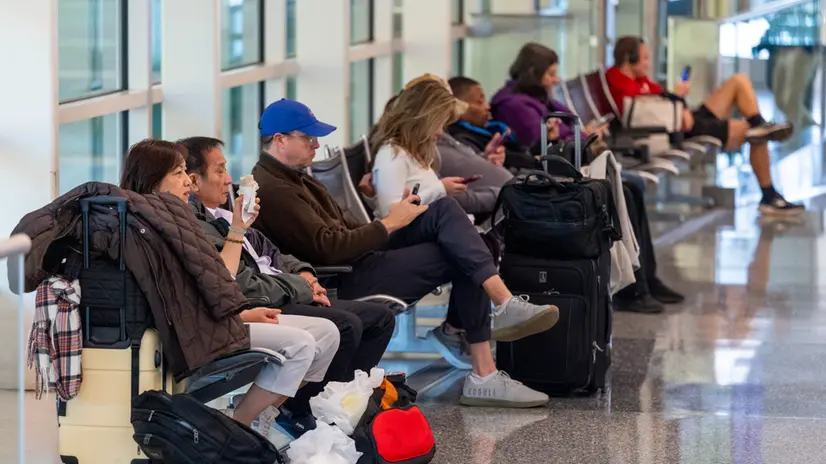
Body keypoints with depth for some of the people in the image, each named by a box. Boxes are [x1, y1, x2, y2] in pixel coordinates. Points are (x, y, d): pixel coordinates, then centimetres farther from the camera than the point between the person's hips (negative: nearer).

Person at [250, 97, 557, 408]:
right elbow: (327, 248, -23)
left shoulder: (292, 177, 20)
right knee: (462, 259, -13)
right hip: (345, 283, -10)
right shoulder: (273, 190, -16)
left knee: (444, 210, -7)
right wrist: (390, 223, -13)